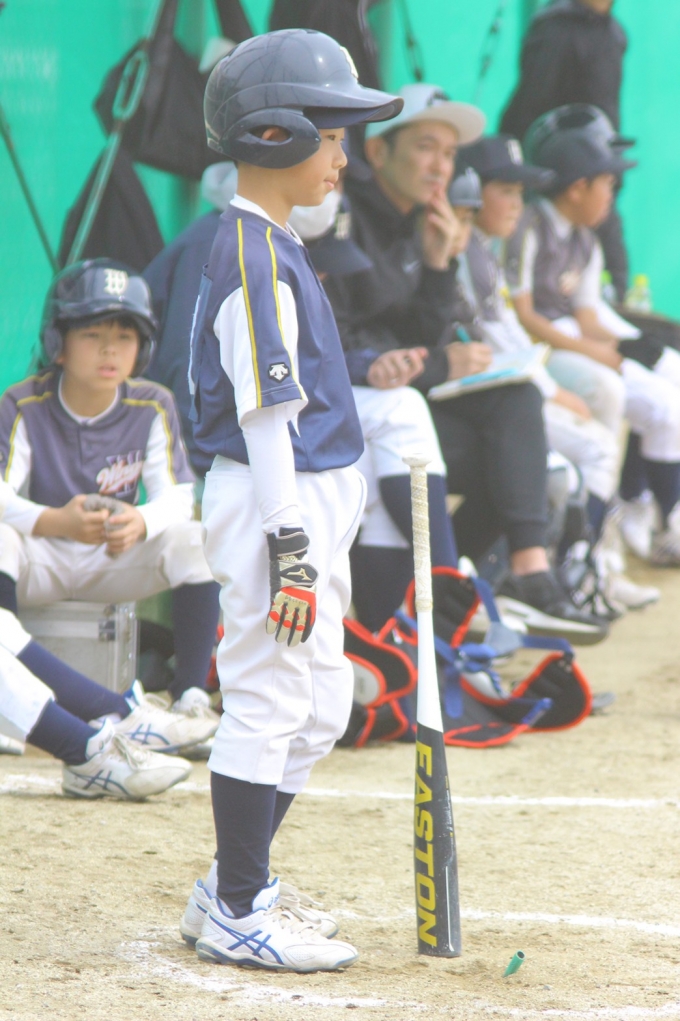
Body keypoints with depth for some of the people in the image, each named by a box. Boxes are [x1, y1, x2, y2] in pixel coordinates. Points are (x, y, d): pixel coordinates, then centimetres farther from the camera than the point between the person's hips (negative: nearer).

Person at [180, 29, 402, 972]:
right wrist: (290, 552, -22)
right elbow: (266, 415, -20)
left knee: (320, 707, 15)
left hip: (313, 500, 10)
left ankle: (234, 894, 23)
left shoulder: (267, 247, 14)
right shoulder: (256, 257, -17)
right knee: (267, 706, -4)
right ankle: (237, 913, 4)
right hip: (276, 504, -10)